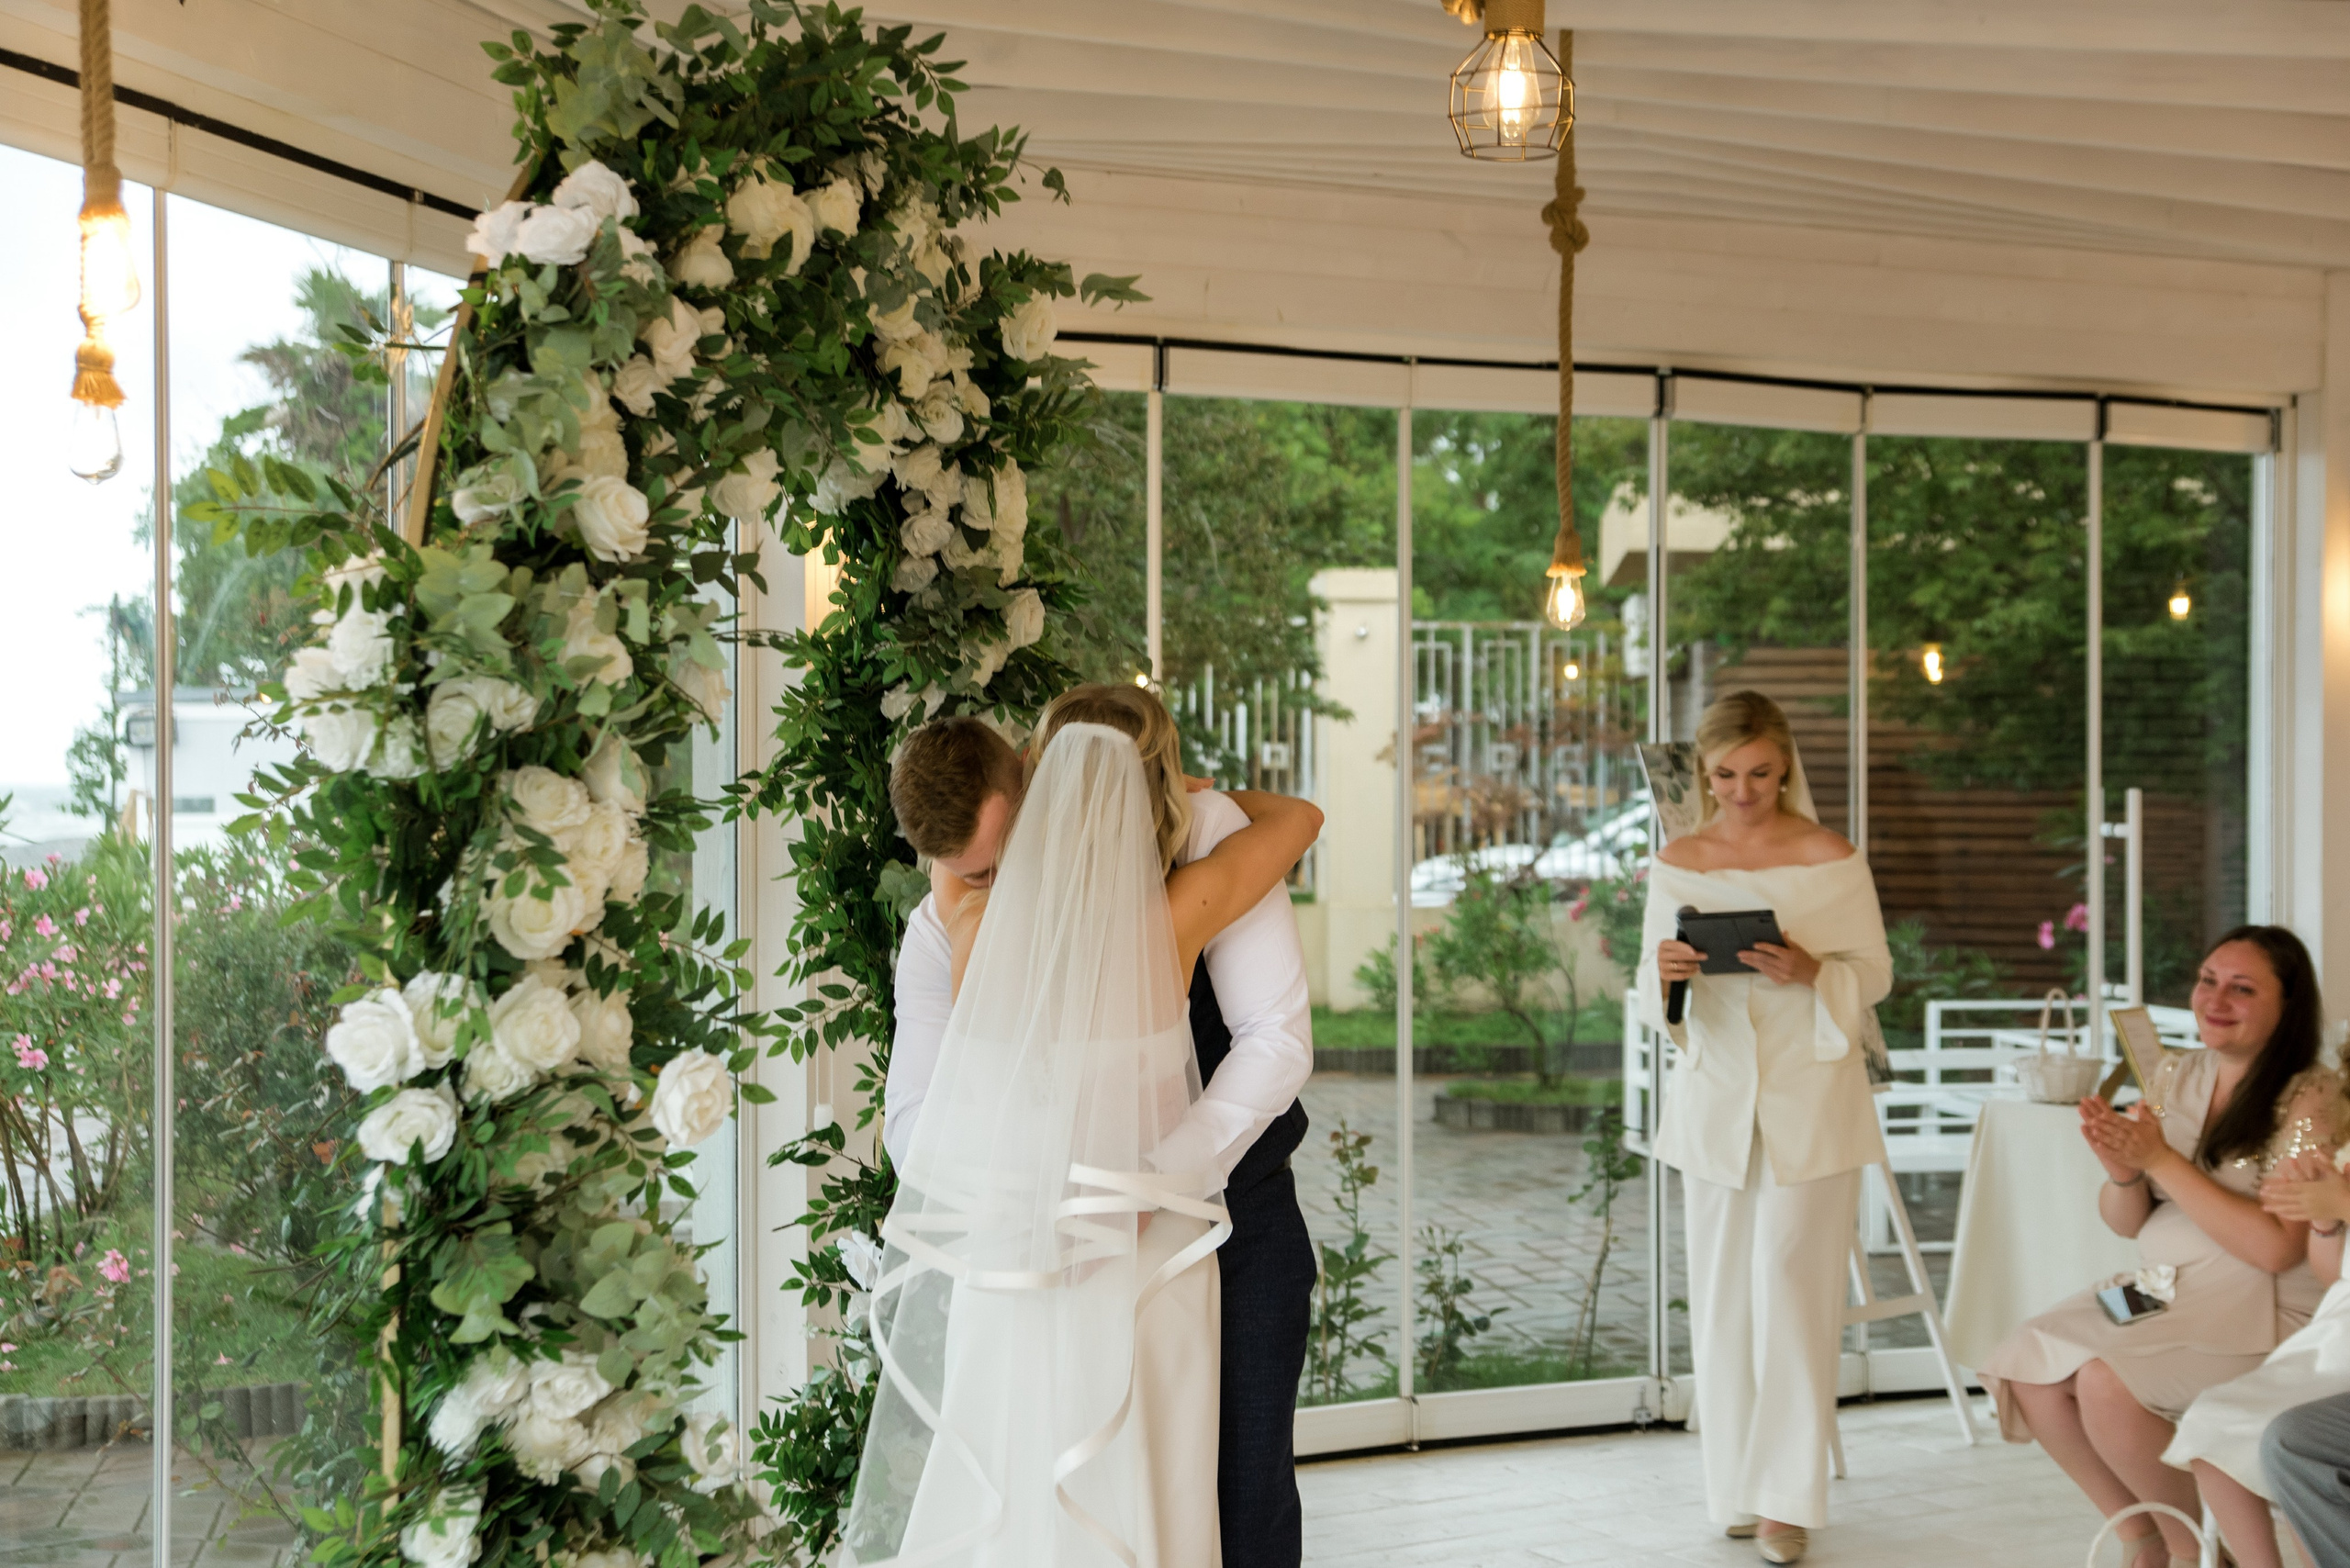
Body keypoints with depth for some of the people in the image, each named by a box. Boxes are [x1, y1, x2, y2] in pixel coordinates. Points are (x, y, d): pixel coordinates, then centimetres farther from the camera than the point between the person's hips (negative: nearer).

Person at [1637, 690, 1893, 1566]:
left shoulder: (1830, 860, -4)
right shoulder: (1677, 864, 5)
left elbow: (1875, 973, 0)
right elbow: (1652, 993, 8)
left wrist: (1810, 972, -20)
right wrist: (1665, 973, -16)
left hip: (1809, 1094, -3)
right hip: (1714, 1091, 3)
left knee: (1791, 1280, -7)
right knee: (1723, 1287, 6)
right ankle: (1737, 1486, 19)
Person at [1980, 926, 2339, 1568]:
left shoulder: (2310, 1099, -11)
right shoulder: (2175, 1075, 8)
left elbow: (2276, 1247, -21)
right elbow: (2125, 1222, 11)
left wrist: (2161, 1160, -21)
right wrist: (2123, 1173, -13)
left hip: (2263, 1315, -7)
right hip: (2160, 1293, 7)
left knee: (2106, 1384, -28)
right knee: (2028, 1366, -13)